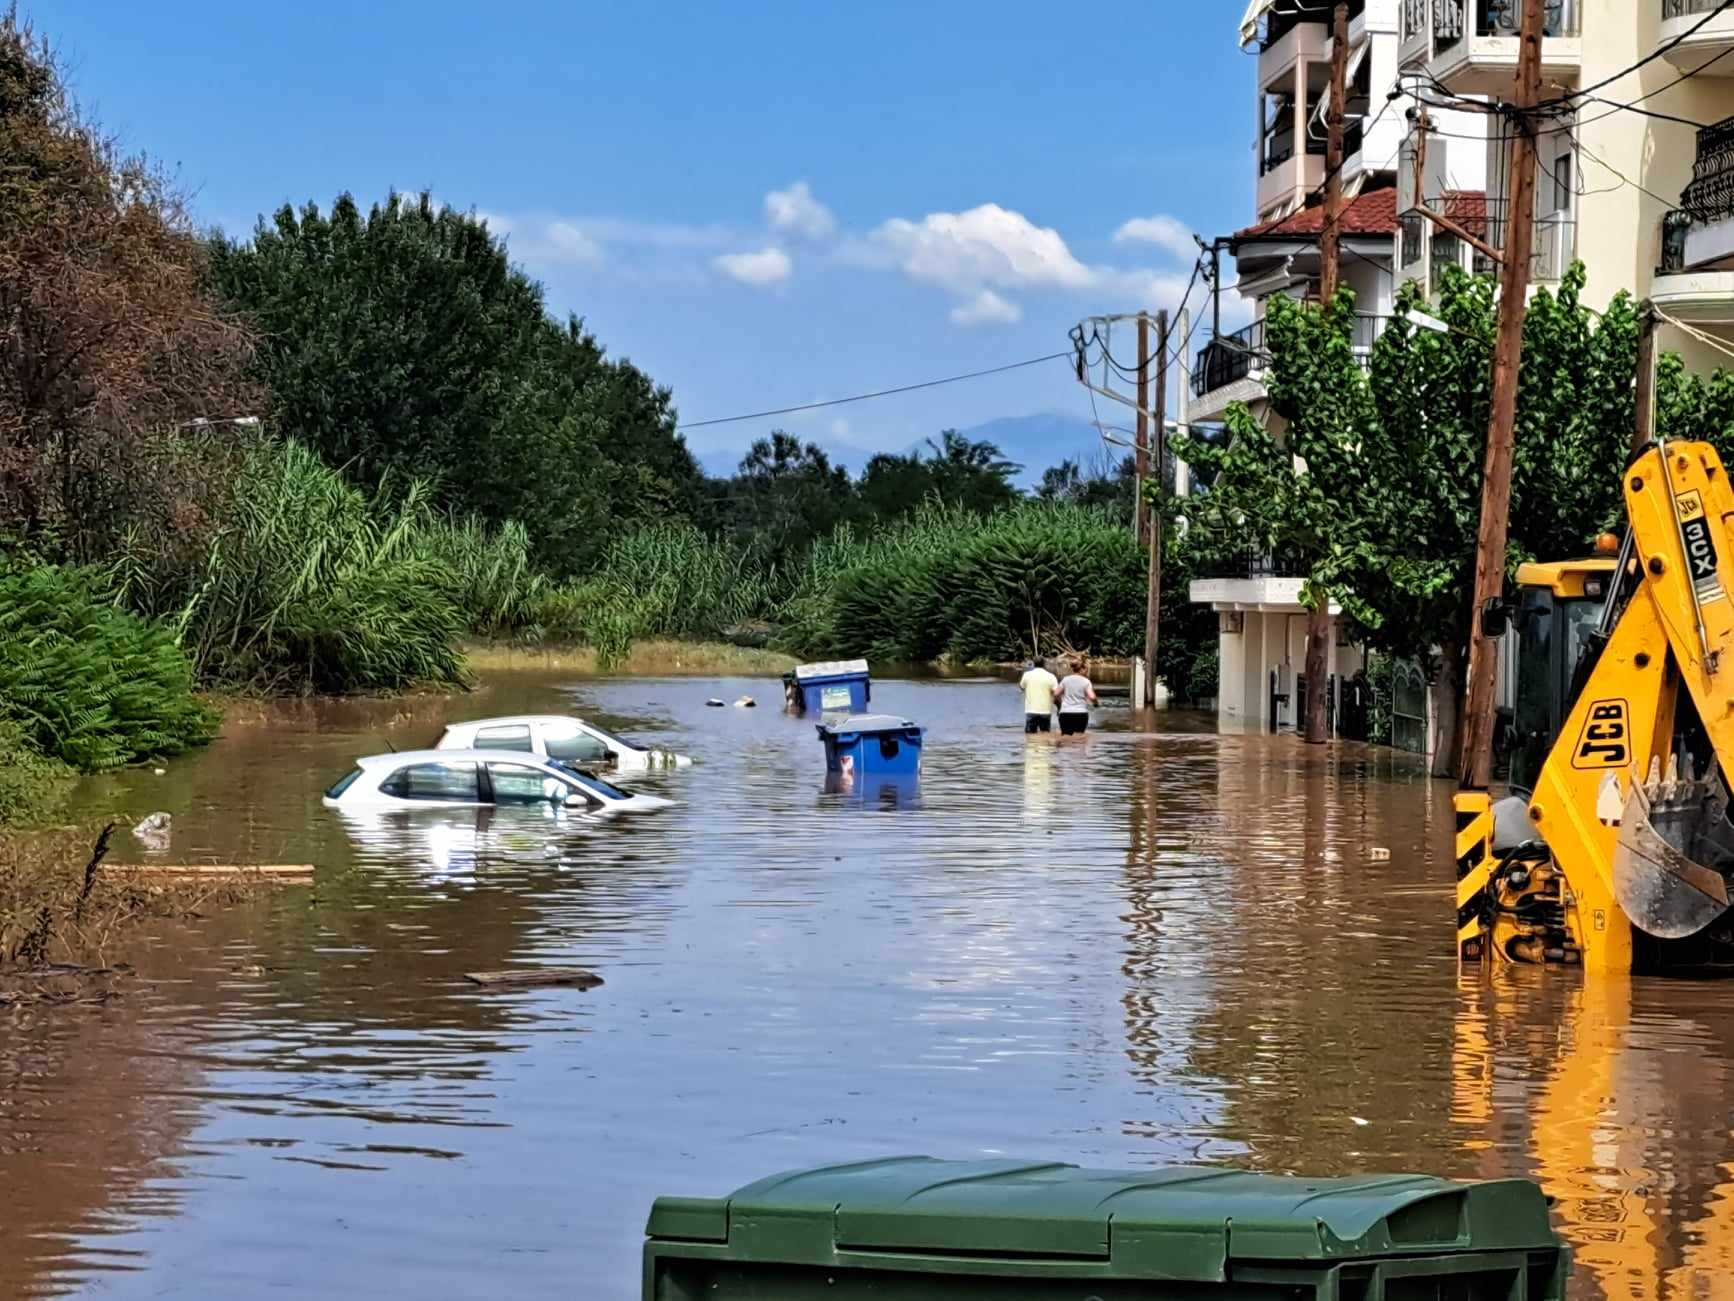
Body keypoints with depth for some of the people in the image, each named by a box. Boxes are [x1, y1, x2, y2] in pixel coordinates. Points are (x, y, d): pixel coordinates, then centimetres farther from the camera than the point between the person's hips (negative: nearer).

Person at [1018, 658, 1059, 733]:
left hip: (1031, 711, 0)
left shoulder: (1027, 675, -1)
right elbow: (1056, 692, -11)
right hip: (1046, 711, 0)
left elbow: (1022, 686, 17)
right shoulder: (1050, 677, -3)